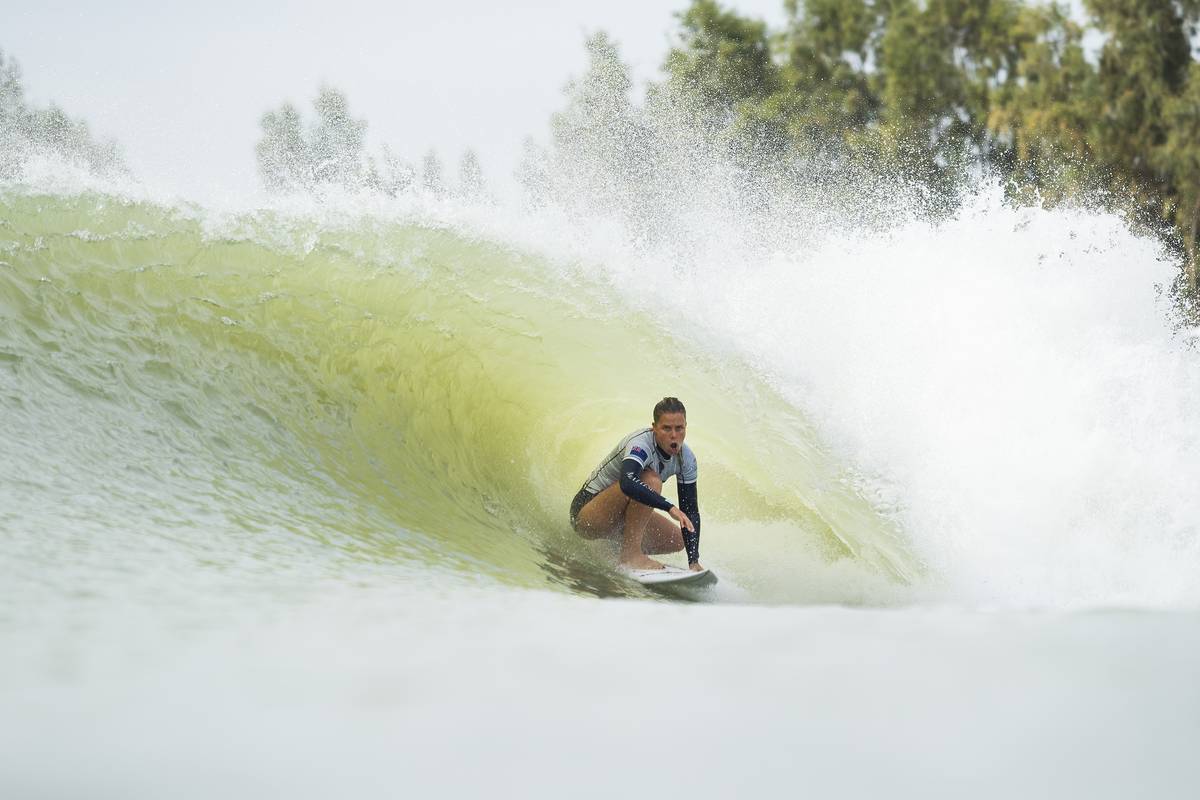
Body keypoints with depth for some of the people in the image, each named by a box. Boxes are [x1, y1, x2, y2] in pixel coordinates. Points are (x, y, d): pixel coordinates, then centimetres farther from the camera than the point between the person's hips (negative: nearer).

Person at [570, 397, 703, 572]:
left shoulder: (686, 458, -6)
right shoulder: (641, 444, -28)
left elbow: (690, 510, -5)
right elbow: (627, 483, -49)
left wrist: (694, 561, -13)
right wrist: (669, 508, -52)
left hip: (618, 516, 8)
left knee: (678, 540, 2)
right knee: (650, 480, -30)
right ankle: (630, 553, -27)